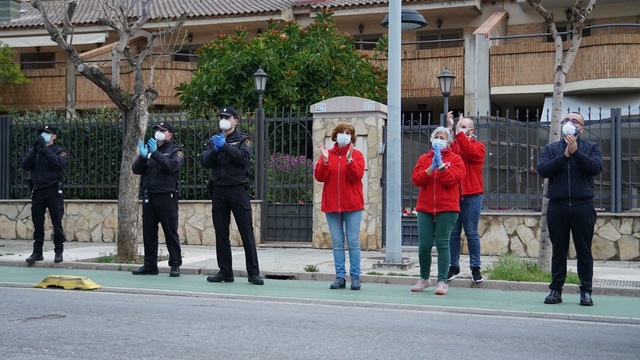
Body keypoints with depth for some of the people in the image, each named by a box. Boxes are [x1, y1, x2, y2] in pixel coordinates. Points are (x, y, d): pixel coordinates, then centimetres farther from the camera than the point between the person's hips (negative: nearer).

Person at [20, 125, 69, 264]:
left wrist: (45, 149, -20)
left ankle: (59, 252, 4)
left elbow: (58, 163, -19)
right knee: (37, 224, 6)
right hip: (37, 191, 4)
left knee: (57, 223, -2)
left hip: (53, 191, -4)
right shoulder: (34, 150, 13)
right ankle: (37, 252, 12)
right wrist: (34, 150, -13)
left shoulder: (60, 151, 3)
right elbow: (24, 165, -2)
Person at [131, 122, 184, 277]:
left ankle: (175, 265, 0)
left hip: (166, 197, -5)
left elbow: (171, 166, -15)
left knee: (171, 232, -4)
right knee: (148, 232, 6)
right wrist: (143, 157, -11)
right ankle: (150, 265, 12)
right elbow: (136, 169, 8)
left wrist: (155, 153, -22)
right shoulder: (149, 149, 18)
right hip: (148, 197, 5)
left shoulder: (175, 151, 5)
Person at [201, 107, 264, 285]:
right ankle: (225, 271, 11)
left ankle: (253, 272, -4)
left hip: (238, 188, -4)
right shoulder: (213, 141, 17)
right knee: (221, 233, 5)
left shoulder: (243, 140, 7)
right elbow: (204, 162, 3)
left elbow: (244, 157, -13)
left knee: (247, 232, -6)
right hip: (218, 189, 4)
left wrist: (225, 146, -20)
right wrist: (215, 150, -14)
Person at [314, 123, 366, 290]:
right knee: (337, 243, 4)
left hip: (352, 205, -2)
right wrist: (324, 160, -14)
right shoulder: (327, 154, 9)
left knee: (353, 242, -3)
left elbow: (356, 176, -11)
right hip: (332, 205, 2)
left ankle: (355, 277, 1)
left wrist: (349, 159, -22)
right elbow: (319, 177, -1)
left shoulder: (356, 155, 3)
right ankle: (340, 277, 7)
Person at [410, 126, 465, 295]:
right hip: (425, 208, 3)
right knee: (424, 245, 1)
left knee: (442, 244, -6)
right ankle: (424, 278, 18)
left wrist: (440, 163, -13)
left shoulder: (455, 159, 5)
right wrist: (431, 168, -12)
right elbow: (416, 179, 0)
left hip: (447, 208, -3)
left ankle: (442, 281, -3)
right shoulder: (424, 159, 14)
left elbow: (451, 179, -10)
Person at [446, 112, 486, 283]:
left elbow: (470, 152, -19)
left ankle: (475, 268, 3)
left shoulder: (478, 146, 3)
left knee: (471, 232, -1)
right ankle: (454, 267, 10)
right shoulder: (453, 144, 13)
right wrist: (450, 128, -17)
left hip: (471, 196, -3)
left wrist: (459, 133, -17)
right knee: (453, 233, 4)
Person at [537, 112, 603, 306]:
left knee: (584, 251, 2)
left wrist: (576, 152, -16)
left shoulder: (591, 148, 8)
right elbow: (542, 169, -6)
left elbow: (595, 168, -10)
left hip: (583, 207, -1)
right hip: (557, 207, 1)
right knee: (558, 250, 6)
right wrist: (564, 155, -13)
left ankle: (586, 291, 7)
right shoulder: (551, 149, 11)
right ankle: (556, 290, 11)